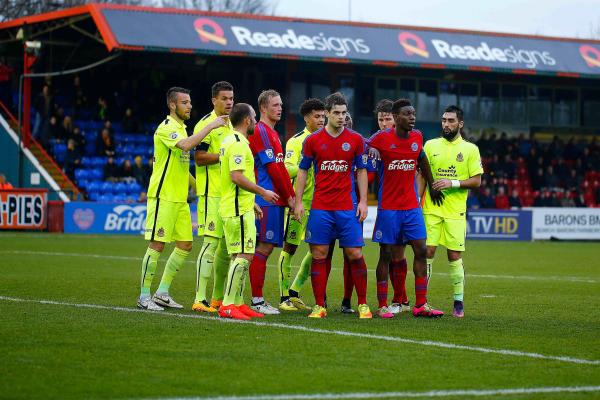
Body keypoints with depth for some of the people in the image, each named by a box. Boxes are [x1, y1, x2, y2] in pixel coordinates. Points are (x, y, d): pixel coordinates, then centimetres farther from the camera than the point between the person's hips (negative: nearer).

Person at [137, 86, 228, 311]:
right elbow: (186, 145, -32)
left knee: (185, 245, 7)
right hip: (163, 197, -9)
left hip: (180, 198, 9)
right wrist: (211, 127, -27)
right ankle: (144, 296, 0)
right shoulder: (166, 128, -12)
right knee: (157, 245, -6)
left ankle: (162, 293, 14)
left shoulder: (181, 128, 17)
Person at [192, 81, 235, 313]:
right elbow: (199, 157, -15)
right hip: (212, 193, -8)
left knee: (227, 245, 11)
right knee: (211, 243, -13)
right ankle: (200, 299, -13)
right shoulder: (206, 124, -8)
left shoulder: (230, 125, 17)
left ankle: (218, 297, 19)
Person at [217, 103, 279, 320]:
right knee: (244, 256, -11)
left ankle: (237, 303, 17)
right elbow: (237, 176, -23)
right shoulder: (238, 144, -15)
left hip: (239, 207, 11)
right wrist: (262, 192, -14)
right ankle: (227, 306, -14)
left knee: (240, 256, 13)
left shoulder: (230, 141, 18)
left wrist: (251, 203, 25)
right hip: (239, 210, -11)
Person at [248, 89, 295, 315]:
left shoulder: (272, 133, 21)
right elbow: (273, 168, -13)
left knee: (266, 247, 9)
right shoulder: (260, 132, -9)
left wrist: (288, 195, 13)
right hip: (267, 199, -10)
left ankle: (258, 300, 12)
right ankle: (257, 301, -8)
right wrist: (289, 196, -8)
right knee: (263, 247, -9)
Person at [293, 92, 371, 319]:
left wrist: (363, 201, 1)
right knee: (319, 254, -1)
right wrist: (298, 202, 2)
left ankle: (363, 304, 8)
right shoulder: (313, 141, 3)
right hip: (320, 207, 0)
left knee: (355, 254, -2)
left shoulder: (355, 140, 3)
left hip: (348, 207, 0)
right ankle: (319, 306, 5)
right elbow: (303, 171, 9)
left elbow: (361, 171, 9)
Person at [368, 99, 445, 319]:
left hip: (412, 206, 5)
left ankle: (421, 304, 3)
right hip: (388, 207, -4)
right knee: (387, 255, 0)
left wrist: (432, 187, 30)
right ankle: (382, 306, 7)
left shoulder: (417, 137, 5)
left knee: (421, 251, -1)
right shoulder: (381, 138, -9)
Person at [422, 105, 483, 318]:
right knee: (427, 252, -4)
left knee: (454, 256, -1)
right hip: (431, 209, 1)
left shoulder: (470, 149, 3)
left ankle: (458, 302, 10)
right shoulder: (430, 145, 9)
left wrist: (453, 183, -13)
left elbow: (477, 181, 1)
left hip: (455, 212, -1)